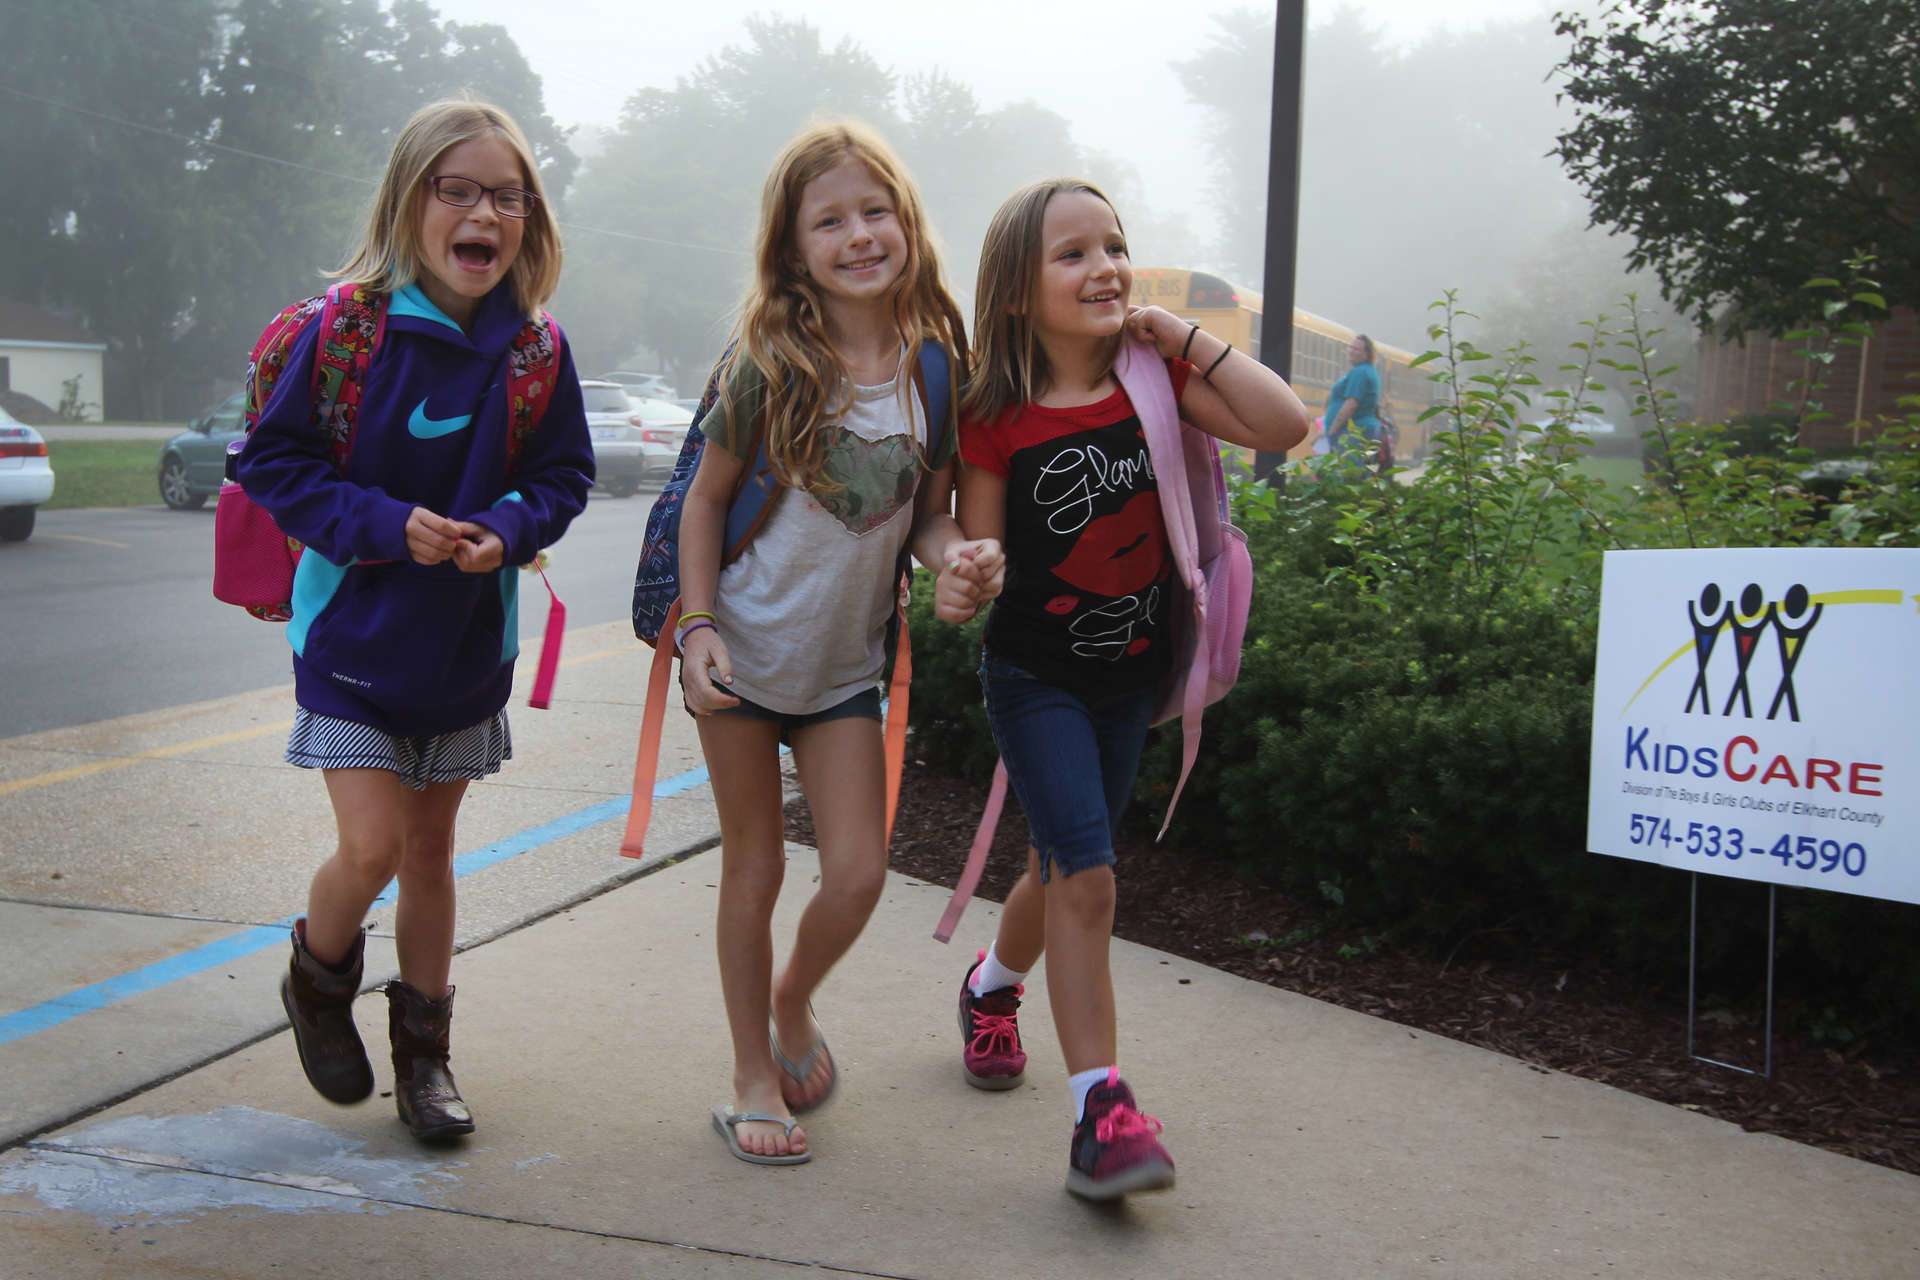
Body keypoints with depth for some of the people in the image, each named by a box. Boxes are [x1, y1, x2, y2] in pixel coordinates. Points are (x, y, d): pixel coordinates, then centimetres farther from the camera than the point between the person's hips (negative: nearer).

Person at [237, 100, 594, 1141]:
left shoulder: (534, 349, -6)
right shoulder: (350, 329, -14)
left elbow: (564, 476, 4)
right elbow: (273, 462, -9)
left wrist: (508, 528, -17)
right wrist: (386, 525, -22)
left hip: (468, 641, 3)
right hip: (353, 633, -3)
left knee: (431, 852, 13)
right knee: (371, 848, -9)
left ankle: (423, 1050, 30)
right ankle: (317, 985, 24)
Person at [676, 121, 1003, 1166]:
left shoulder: (936, 367, -5)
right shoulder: (771, 366, -14)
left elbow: (931, 513, 3)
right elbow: (706, 498, -5)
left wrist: (958, 556, -19)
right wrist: (699, 628, -13)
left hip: (848, 661, 3)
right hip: (744, 649, -2)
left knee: (858, 874, -1)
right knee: (755, 866, 8)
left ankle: (792, 1003, 32)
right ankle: (753, 1075, 26)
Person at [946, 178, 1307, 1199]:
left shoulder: (1156, 379, -4)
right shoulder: (997, 418, -13)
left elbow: (1284, 426, -17)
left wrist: (1185, 337, -16)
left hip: (1129, 674, 4)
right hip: (1035, 677, -4)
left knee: (1064, 867, 19)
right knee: (1087, 875, -15)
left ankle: (992, 984, 48)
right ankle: (1101, 1111, -8)